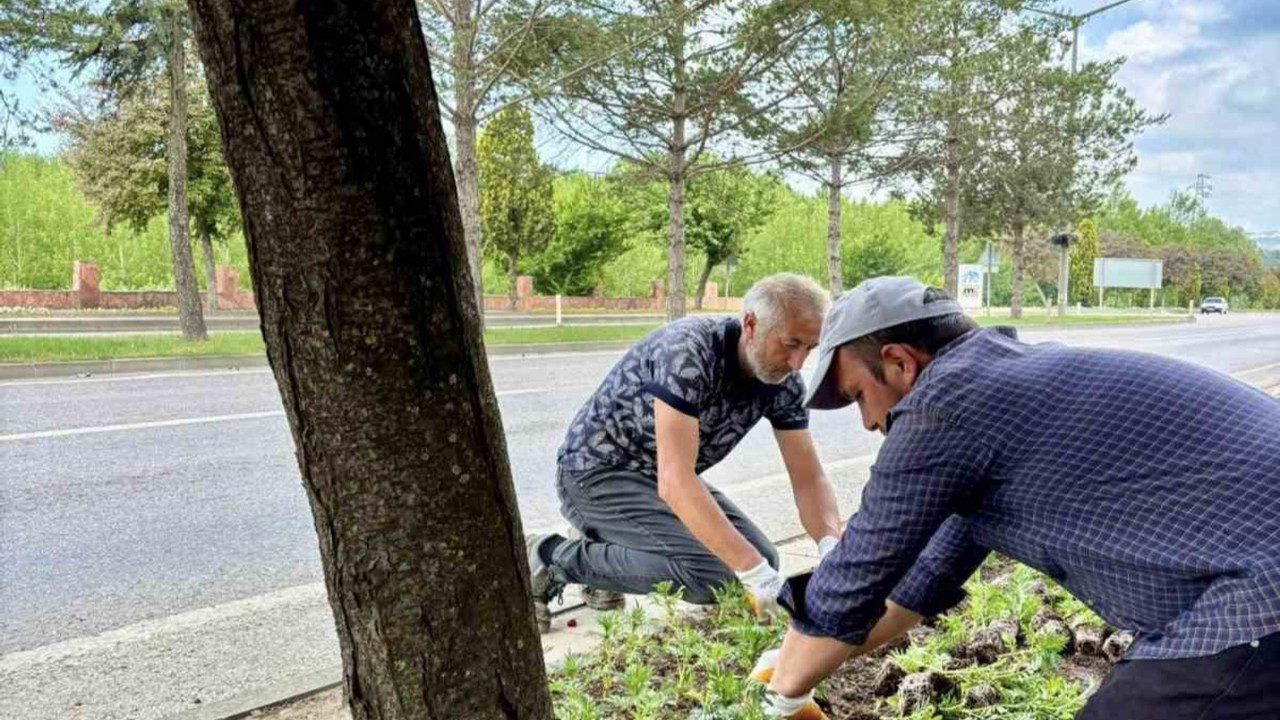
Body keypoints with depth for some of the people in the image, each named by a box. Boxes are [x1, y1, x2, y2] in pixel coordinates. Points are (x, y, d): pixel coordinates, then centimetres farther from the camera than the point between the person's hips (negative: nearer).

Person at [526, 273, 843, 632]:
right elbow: (674, 482, -39)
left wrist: (831, 546, -27)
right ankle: (552, 557, -9)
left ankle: (602, 549, 11)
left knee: (762, 558, -2)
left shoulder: (784, 381, -8)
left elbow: (808, 479, -5)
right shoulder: (688, 351, -32)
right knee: (709, 574, -25)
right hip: (597, 469, -8)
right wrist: (756, 574, -42)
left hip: (662, 478, 8)